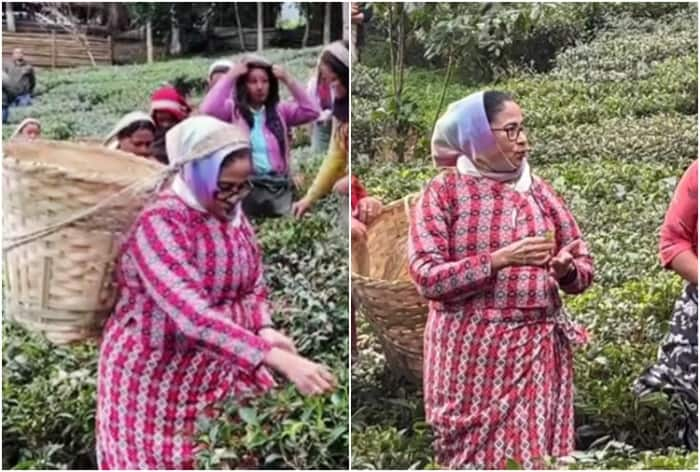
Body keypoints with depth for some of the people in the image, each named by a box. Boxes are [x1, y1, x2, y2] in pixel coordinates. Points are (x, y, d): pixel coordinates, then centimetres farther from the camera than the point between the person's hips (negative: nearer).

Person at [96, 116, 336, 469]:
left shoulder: (233, 215, -2)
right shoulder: (160, 225, -26)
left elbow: (252, 287, 8)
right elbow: (194, 316, -37)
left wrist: (265, 331, -15)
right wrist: (279, 360, -43)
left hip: (221, 366, 6)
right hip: (155, 375, -6)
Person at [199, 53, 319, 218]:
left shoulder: (280, 110, 15)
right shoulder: (232, 109, 6)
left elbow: (311, 112, 4)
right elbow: (207, 111, -13)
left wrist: (288, 80, 1)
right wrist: (230, 76, -9)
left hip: (279, 184, 3)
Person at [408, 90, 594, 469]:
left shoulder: (539, 189, 8)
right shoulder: (444, 190, -3)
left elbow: (584, 268, 11)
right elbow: (426, 277, -11)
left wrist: (566, 269, -12)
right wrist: (500, 259, -18)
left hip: (538, 350, 3)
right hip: (471, 351, -3)